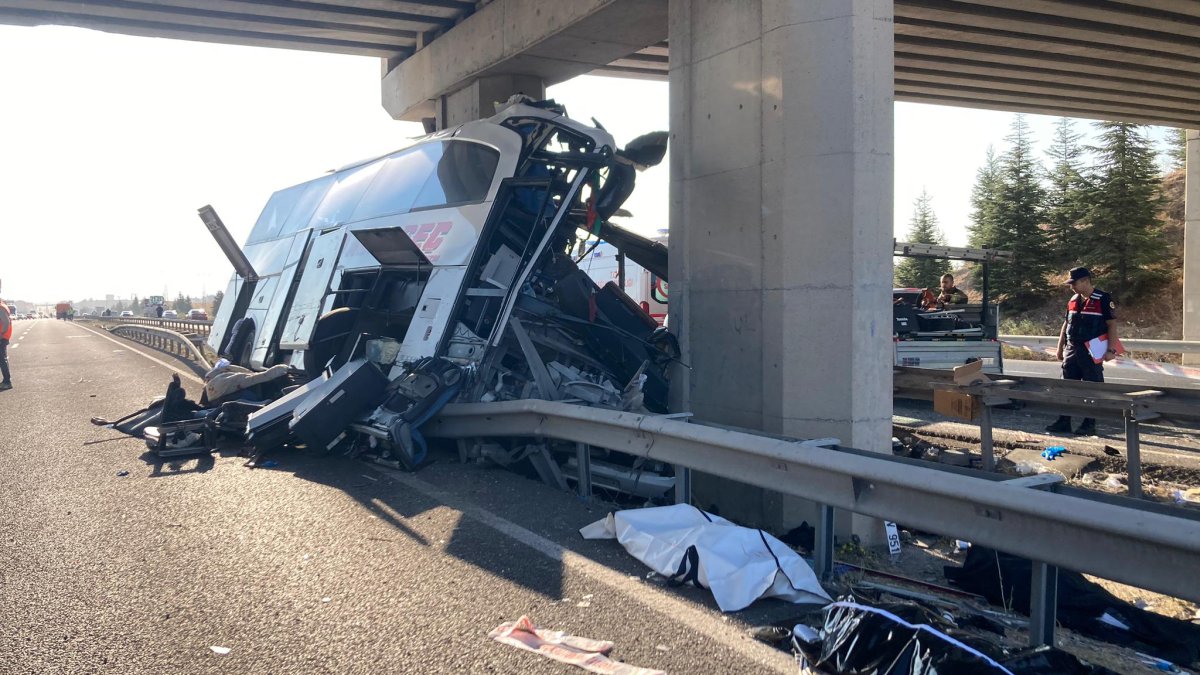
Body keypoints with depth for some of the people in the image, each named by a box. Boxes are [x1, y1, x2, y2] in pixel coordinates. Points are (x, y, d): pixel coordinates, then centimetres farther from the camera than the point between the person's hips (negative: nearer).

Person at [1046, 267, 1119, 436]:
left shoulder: (1103, 300, -8)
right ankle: (1064, 422, 10)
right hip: (1072, 350, 7)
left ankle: (1089, 425, 7)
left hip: (1093, 352, -7)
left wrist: (1111, 350, -16)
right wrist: (1060, 348, 17)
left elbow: (1112, 325, -10)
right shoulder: (1073, 300, 12)